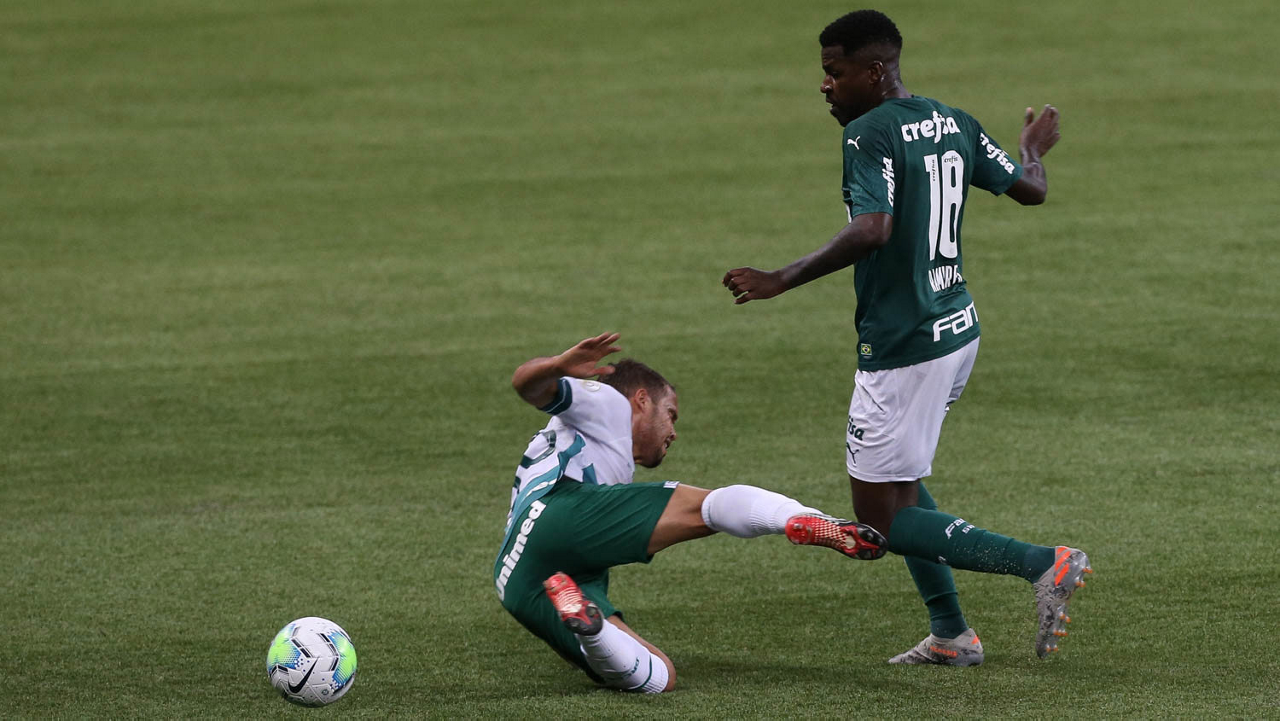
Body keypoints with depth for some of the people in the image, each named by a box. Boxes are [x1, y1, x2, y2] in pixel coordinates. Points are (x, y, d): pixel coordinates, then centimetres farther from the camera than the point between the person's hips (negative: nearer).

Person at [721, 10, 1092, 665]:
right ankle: (950, 634, 23)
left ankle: (1044, 564, -12)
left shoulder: (869, 135, -17)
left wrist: (782, 280, -26)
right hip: (958, 328, 9)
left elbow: (872, 230, -31)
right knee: (899, 480, 25)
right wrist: (1034, 149, 39)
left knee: (883, 518, -2)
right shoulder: (953, 124, 7)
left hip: (903, 347, -9)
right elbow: (1029, 189, 16)